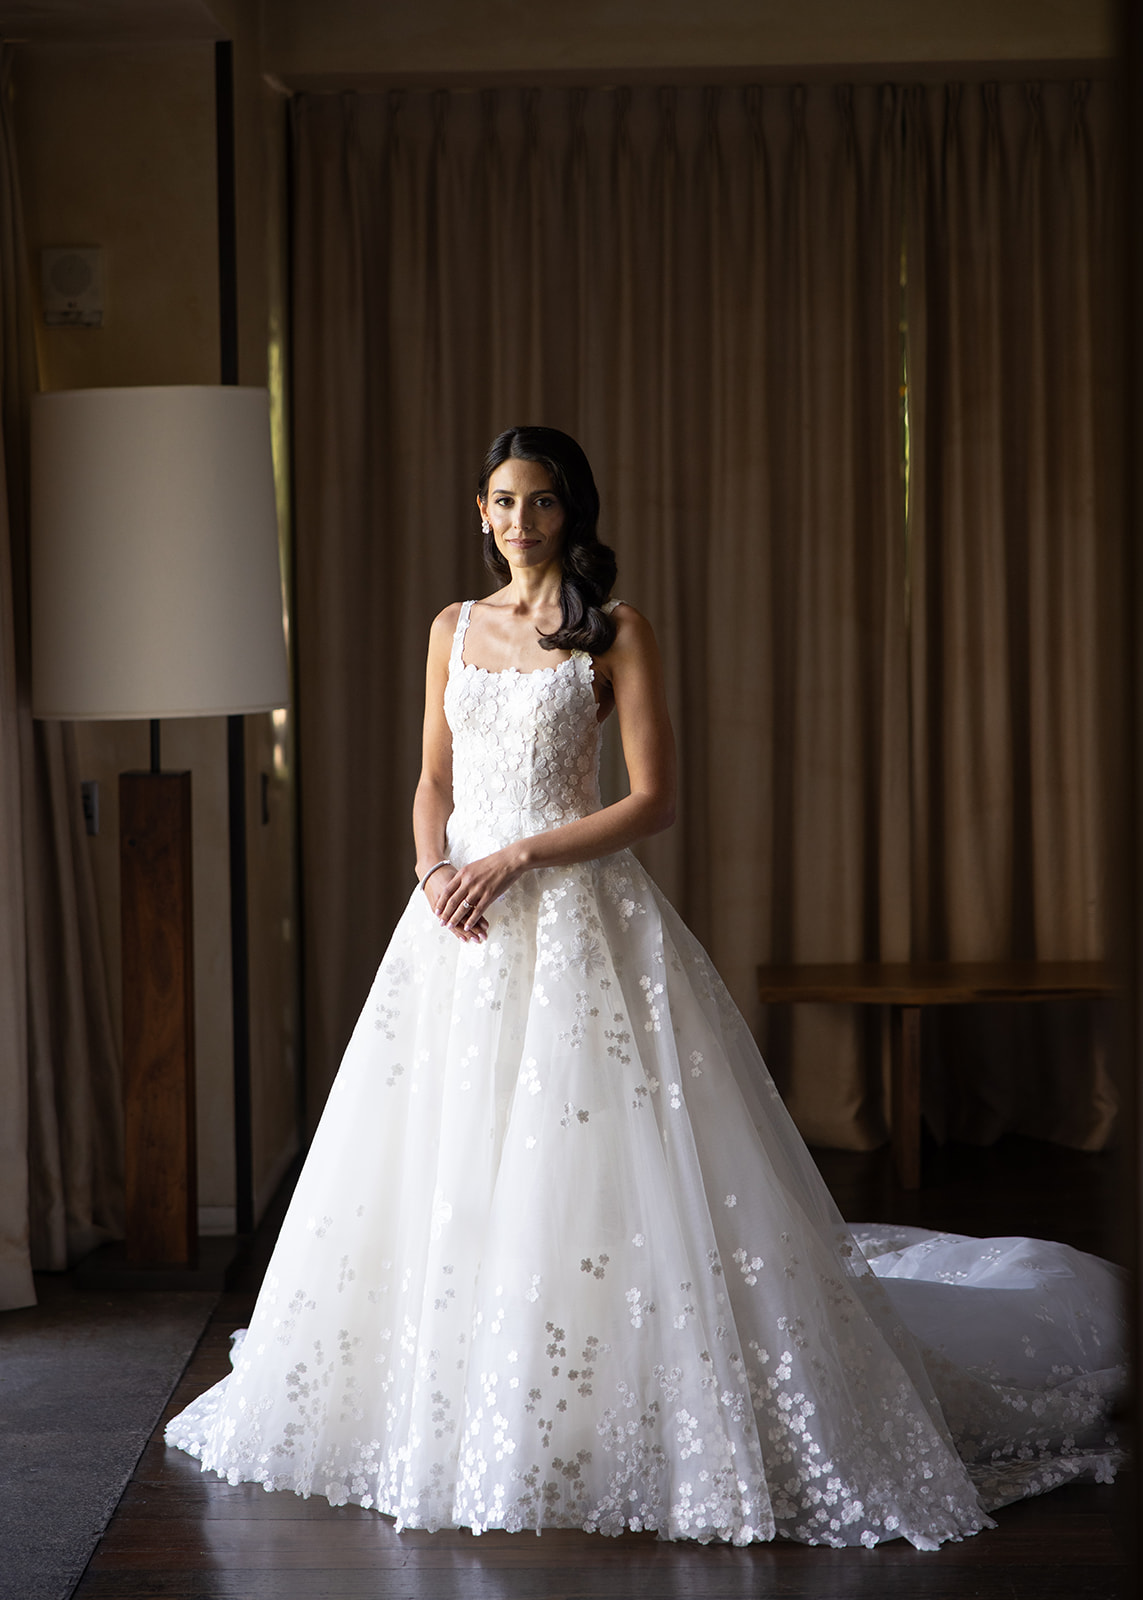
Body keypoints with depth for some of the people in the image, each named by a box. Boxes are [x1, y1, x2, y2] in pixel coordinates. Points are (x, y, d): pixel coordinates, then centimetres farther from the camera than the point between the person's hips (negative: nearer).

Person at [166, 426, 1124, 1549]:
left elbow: (654, 799, -7)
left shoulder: (616, 632, -2)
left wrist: (520, 856, -14)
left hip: (577, 916, -5)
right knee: (446, 1156, 6)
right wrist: (434, 870, -4)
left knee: (590, 1159, -8)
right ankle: (456, 1411, 19)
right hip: (462, 917, 5)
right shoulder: (454, 629, 13)